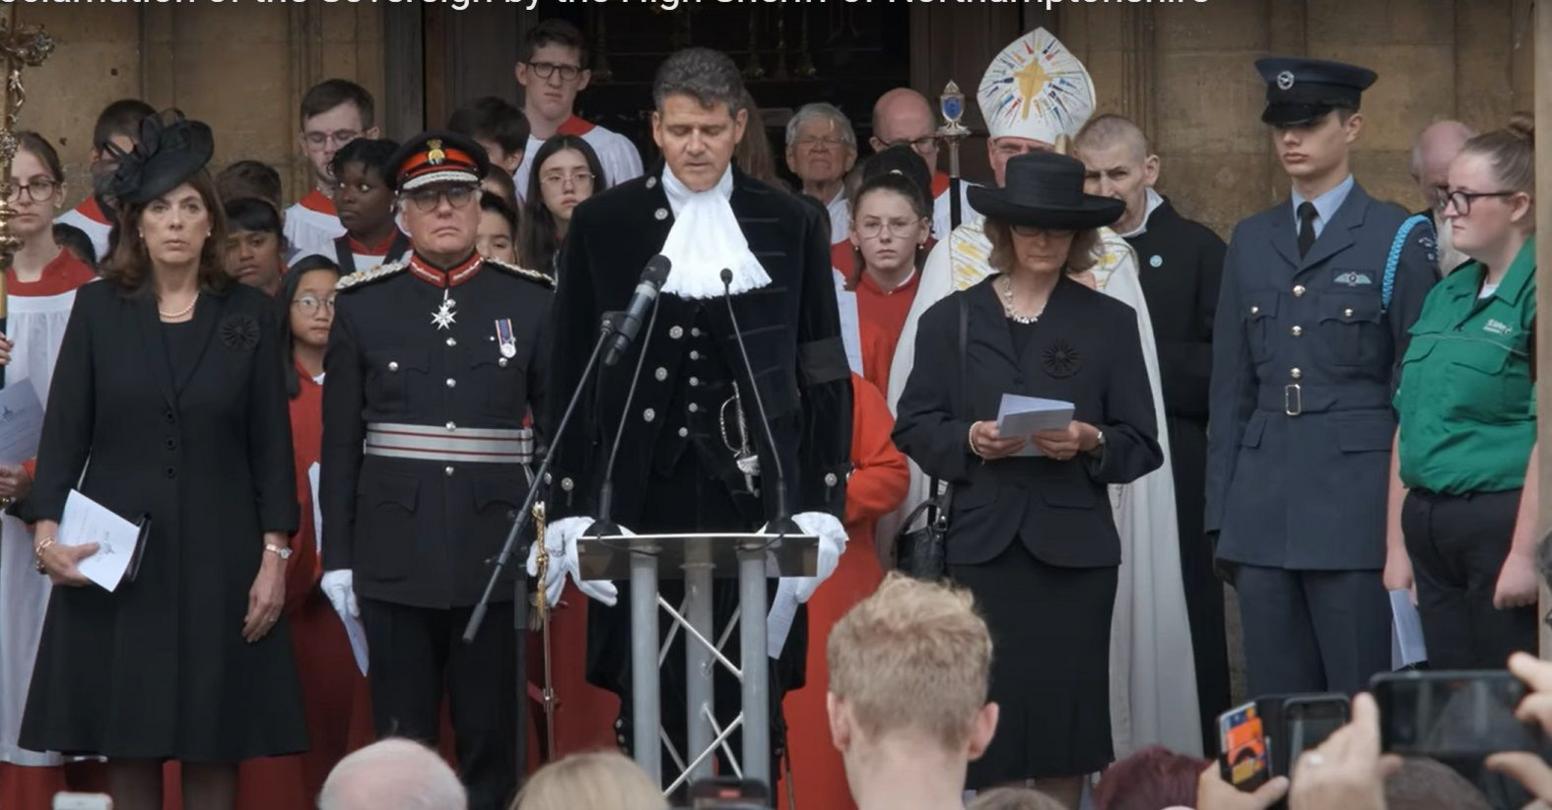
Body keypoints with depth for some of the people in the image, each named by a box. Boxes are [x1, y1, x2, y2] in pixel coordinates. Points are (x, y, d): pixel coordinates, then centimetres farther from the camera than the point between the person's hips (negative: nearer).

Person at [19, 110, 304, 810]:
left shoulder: (248, 314, 4)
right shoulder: (98, 308, 4)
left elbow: (272, 442, 4)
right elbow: (64, 429, 2)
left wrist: (275, 555, -2)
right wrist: (47, 530, -10)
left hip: (217, 552, 0)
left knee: (214, 750, 0)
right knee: (127, 744, 2)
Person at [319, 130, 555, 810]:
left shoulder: (531, 301, 5)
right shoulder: (363, 305, 6)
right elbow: (339, 444, 6)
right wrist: (337, 557, 3)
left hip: (493, 555, 0)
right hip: (395, 560, 0)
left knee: (491, 737, 3)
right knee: (402, 739, 3)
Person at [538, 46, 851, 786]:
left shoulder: (790, 225, 6)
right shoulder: (604, 225, 5)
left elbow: (823, 374, 8)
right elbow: (570, 378, 6)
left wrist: (823, 506, 1)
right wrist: (571, 513, -1)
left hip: (755, 498, 0)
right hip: (642, 498, 0)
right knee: (649, 716, 0)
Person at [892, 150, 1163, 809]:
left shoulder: (1110, 322, 9)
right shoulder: (951, 320, 10)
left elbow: (1141, 446, 7)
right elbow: (914, 429, 7)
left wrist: (1091, 443, -14)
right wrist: (969, 439, -12)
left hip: (1073, 548, 0)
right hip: (984, 544, 0)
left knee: (1065, 706, -1)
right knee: (992, 713, -4)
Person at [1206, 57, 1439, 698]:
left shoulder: (1398, 240, 0)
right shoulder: (1250, 241, 15)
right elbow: (1231, 386, 16)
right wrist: (1222, 512, 11)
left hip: (1356, 501, -5)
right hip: (1264, 501, 5)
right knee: (1276, 710, 6)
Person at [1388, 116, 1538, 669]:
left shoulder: (1536, 293, -8)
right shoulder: (1445, 296, 15)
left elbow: (1546, 433, -15)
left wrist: (1525, 553, -19)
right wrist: (1398, 544, 15)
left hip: (1504, 521, -7)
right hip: (1431, 529, 7)